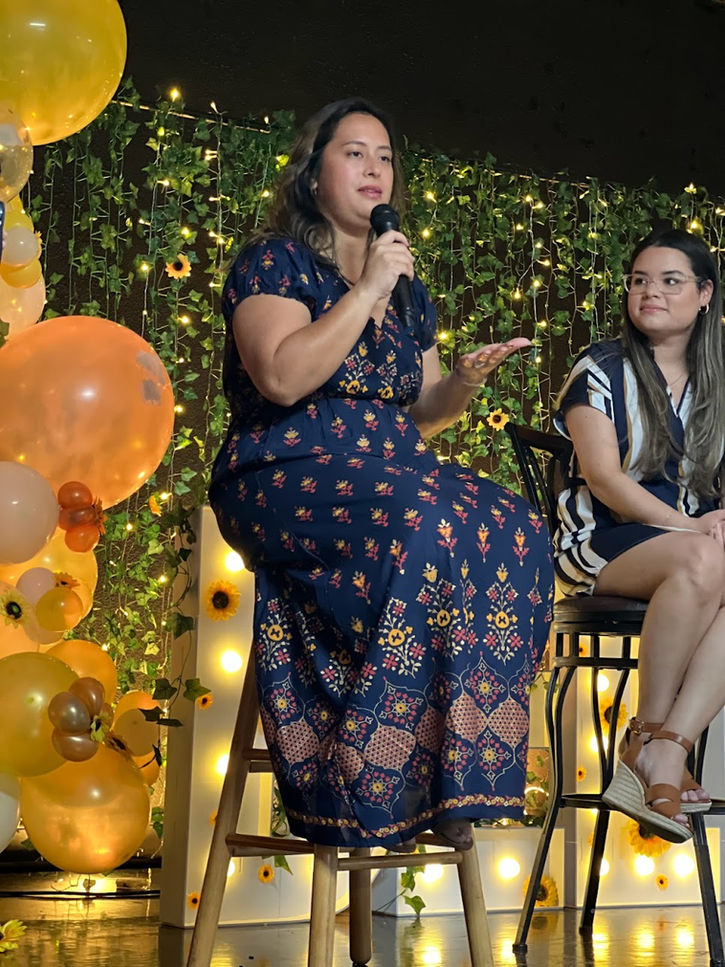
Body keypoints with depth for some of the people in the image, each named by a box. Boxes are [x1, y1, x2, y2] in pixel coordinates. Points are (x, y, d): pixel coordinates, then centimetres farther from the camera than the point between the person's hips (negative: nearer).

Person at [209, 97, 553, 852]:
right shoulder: (273, 262, 3)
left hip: (396, 477, 6)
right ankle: (367, 786, -28)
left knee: (513, 529, -22)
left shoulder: (410, 292, 21)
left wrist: (465, 382, 3)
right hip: (286, 479, -6)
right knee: (422, 530, -35)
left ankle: (455, 767, -22)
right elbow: (282, 378, -15)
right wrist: (368, 293, -11)